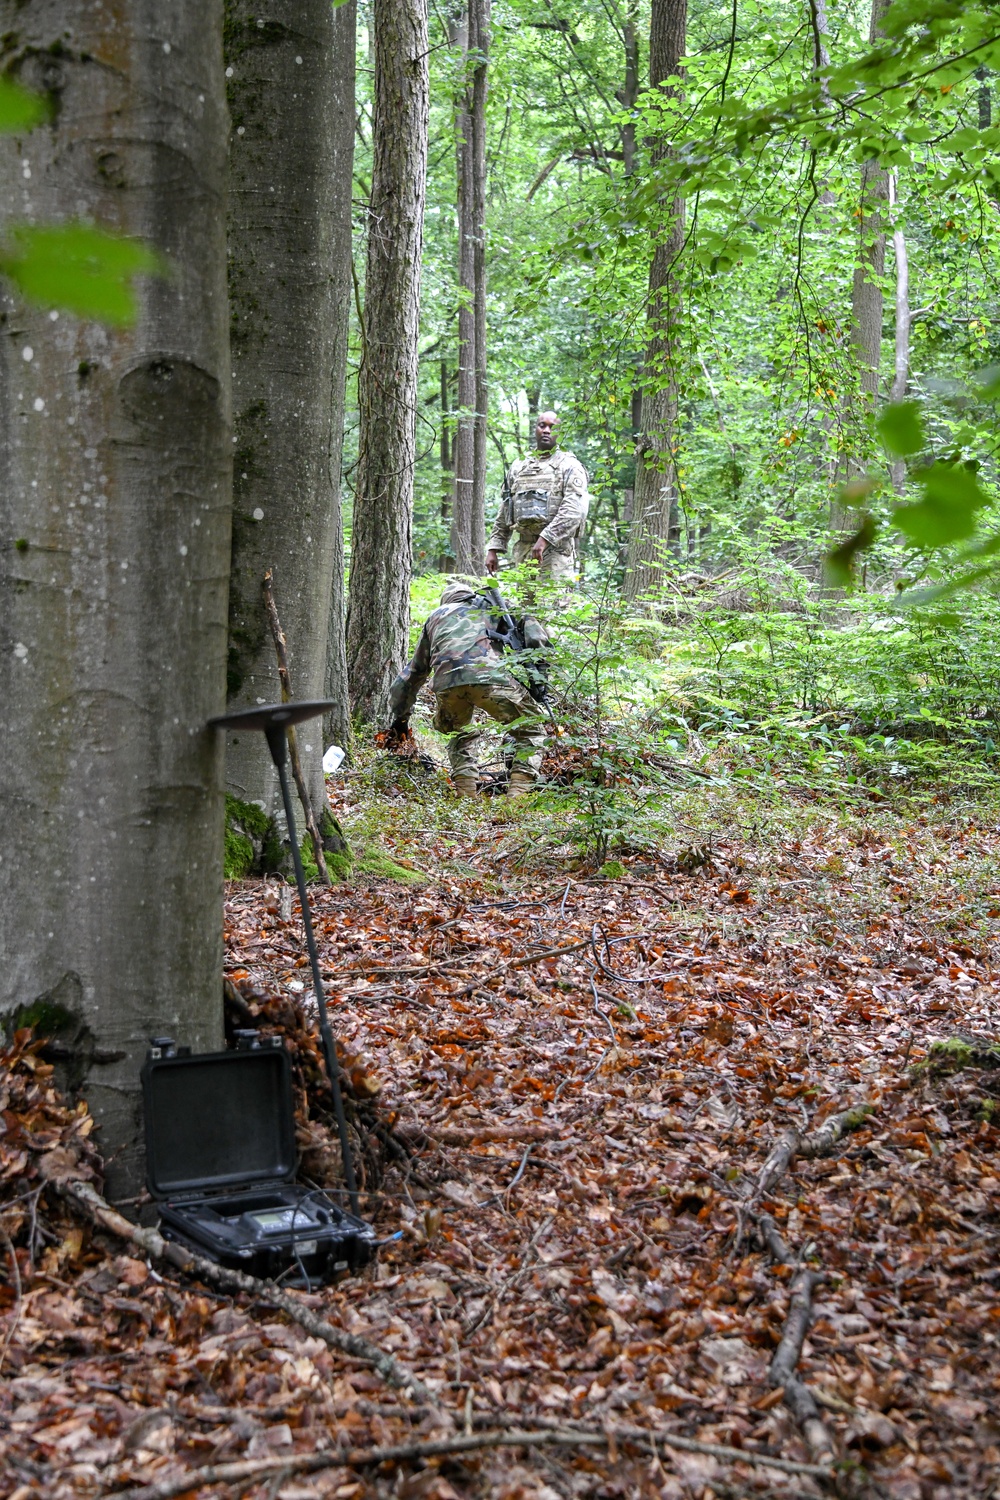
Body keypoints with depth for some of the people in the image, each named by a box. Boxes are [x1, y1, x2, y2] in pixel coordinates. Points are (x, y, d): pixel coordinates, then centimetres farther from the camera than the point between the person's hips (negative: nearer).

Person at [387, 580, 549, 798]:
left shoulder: (435, 617, 39)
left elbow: (413, 672, 40)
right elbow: (535, 636, 17)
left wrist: (399, 718, 45)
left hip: (446, 682, 3)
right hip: (488, 676, -3)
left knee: (461, 735, 30)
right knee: (531, 731, 14)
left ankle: (466, 796, 13)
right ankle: (518, 793, -4)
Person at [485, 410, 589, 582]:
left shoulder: (570, 466, 1)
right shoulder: (518, 467, 19)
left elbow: (574, 511, -13)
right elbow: (503, 514, 21)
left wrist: (544, 539, -21)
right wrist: (493, 549, 12)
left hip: (555, 547, -6)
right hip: (522, 548, 6)